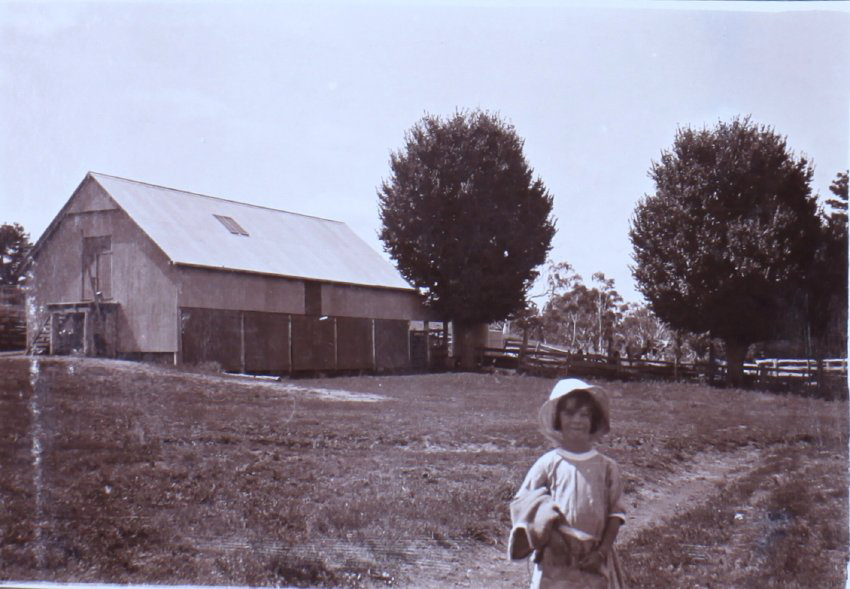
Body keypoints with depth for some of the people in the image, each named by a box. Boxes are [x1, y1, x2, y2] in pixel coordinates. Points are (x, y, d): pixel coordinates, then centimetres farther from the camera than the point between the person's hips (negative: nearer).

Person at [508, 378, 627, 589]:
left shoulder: (606, 467, 0)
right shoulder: (547, 464, -3)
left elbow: (616, 512, 2)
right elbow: (521, 504, 2)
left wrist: (602, 550, -6)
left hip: (594, 563, 1)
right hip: (556, 562, -1)